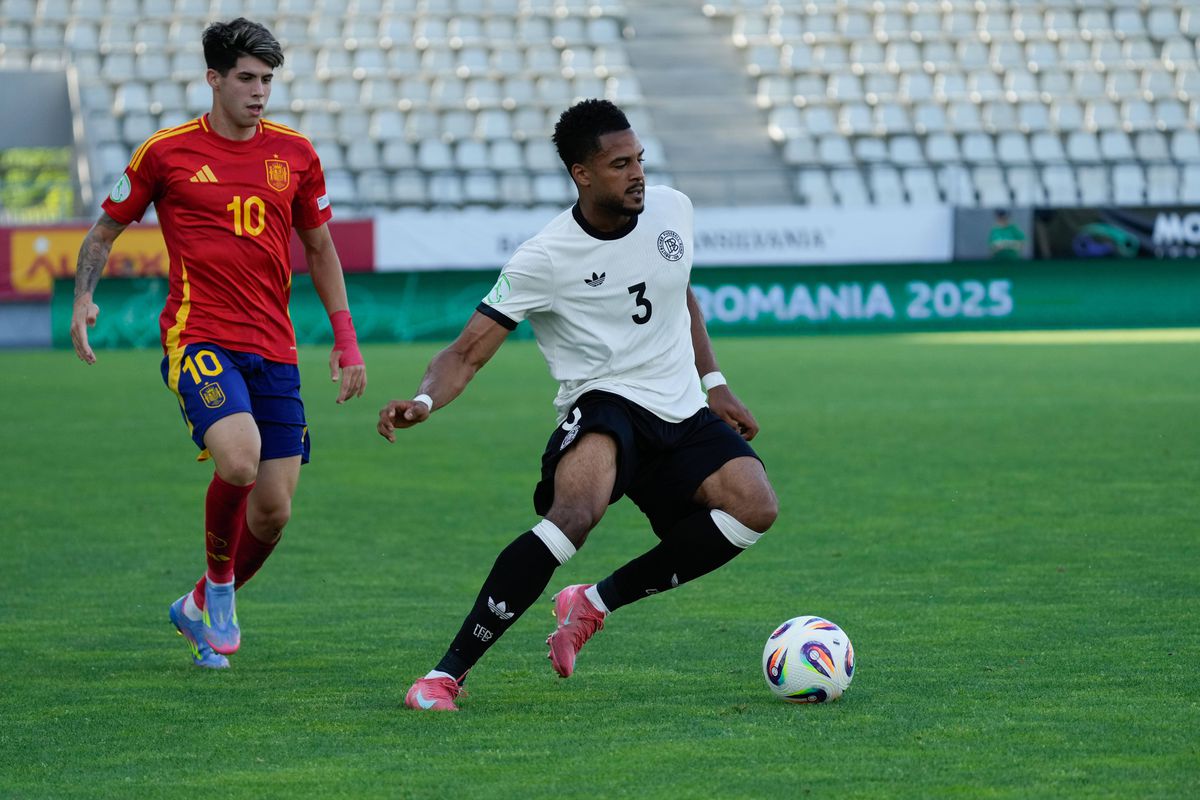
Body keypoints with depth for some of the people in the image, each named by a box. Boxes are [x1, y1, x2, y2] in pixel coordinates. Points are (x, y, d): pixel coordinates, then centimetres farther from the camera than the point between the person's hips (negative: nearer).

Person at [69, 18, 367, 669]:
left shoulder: (295, 153, 9)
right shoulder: (167, 152, 0)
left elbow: (320, 248, 20)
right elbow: (106, 229, 11)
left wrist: (346, 340, 14)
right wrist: (83, 299, -5)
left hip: (274, 348, 4)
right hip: (198, 339, -4)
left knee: (273, 512, -1)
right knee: (239, 457, -30)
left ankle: (202, 608, 27)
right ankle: (219, 587, -2)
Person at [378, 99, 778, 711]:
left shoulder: (672, 210, 4)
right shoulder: (544, 260, -12)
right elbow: (468, 352, -11)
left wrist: (714, 385, 20)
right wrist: (424, 400, -31)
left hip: (682, 414, 6)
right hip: (603, 407, -6)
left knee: (754, 504, -22)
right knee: (576, 511, -37)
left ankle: (594, 603, -5)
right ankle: (447, 672, -30)